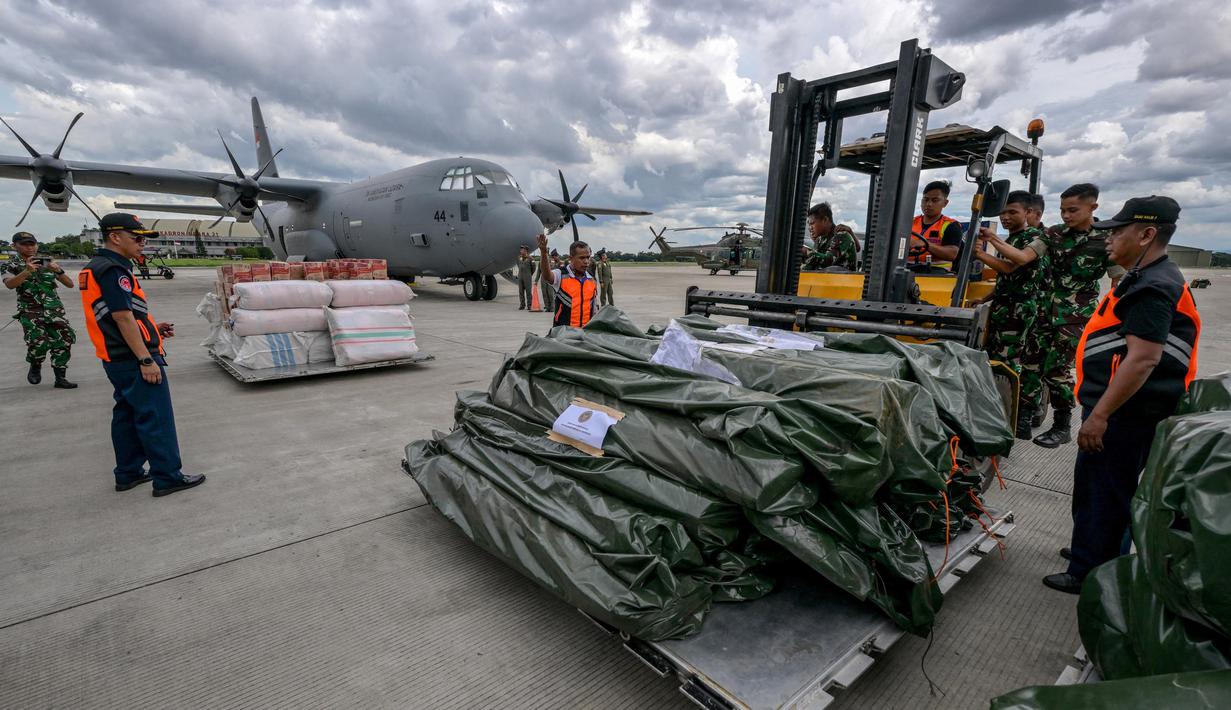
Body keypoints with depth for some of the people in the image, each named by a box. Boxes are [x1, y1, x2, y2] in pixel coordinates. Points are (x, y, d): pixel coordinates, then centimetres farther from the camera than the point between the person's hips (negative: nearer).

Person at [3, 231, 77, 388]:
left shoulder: (47, 262, 11)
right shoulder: (12, 265, 4)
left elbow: (70, 284, 6)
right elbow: (9, 284, -17)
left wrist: (58, 271, -13)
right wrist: (27, 271, -34)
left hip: (55, 310, 2)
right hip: (30, 312, -2)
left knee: (63, 343, -7)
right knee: (38, 342, -20)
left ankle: (60, 378, 3)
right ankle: (35, 367, 11)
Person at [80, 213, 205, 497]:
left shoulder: (92, 268, 16)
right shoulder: (112, 269, -16)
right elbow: (122, 317, -21)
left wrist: (152, 327, 12)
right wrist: (146, 360, -21)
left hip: (116, 359, 10)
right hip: (134, 359, -10)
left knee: (127, 414, 16)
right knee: (156, 418, -5)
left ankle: (128, 473, 25)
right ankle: (168, 477, 0)